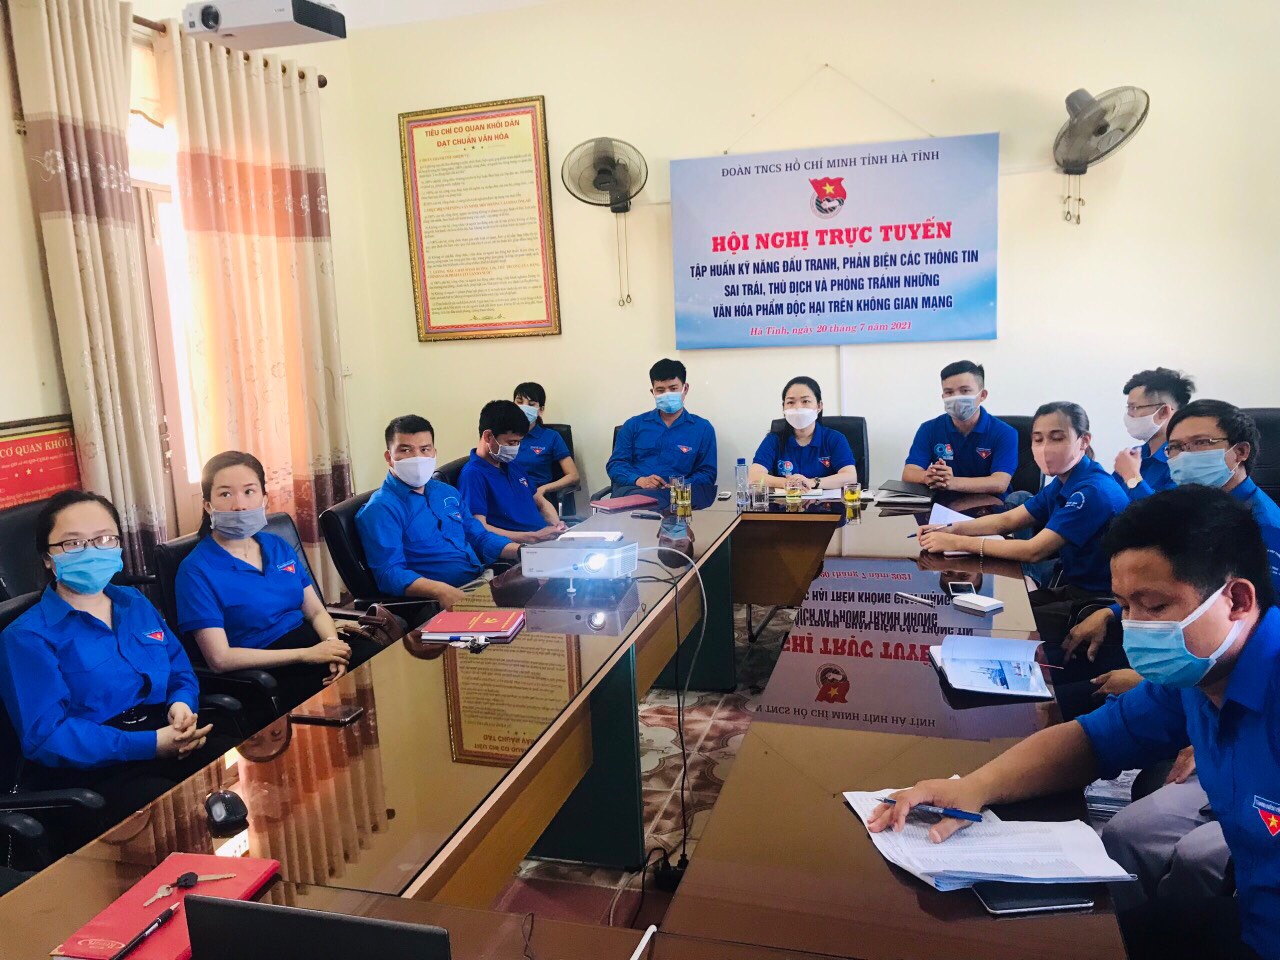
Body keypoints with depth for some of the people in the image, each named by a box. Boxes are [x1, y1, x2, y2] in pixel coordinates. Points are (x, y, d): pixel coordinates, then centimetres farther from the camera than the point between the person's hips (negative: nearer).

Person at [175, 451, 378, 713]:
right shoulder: (197, 571, -6)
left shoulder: (278, 547, 13)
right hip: (263, 672, -6)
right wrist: (307, 655, -17)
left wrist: (332, 644, -10)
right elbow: (220, 658, -13)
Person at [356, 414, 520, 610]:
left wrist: (522, 551, 6)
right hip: (441, 601, -8)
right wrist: (440, 590, -33)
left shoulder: (447, 492, 18)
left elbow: (480, 537, 24)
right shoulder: (380, 509, -5)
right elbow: (389, 573, -16)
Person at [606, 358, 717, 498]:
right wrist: (639, 480, -11)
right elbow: (615, 464, 12)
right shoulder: (634, 425, 18)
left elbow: (707, 474, 9)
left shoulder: (703, 428, 15)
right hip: (633, 490, 0)